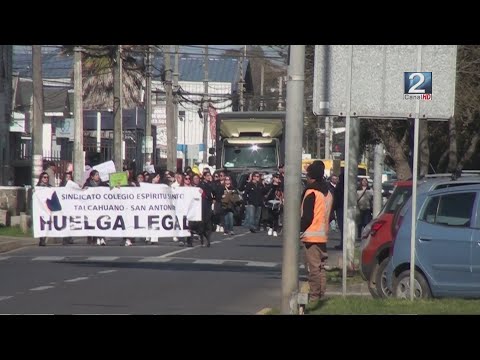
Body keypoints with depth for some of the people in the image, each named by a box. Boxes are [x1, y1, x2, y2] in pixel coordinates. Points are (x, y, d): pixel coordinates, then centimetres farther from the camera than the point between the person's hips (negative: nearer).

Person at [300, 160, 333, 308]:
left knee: (313, 268, -8)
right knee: (320, 267, 13)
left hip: (311, 235, -8)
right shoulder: (327, 193, 14)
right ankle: (321, 295, 16)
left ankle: (313, 298, -8)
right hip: (323, 235, 8)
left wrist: (299, 230, -7)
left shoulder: (311, 193, -13)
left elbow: (307, 217, -16)